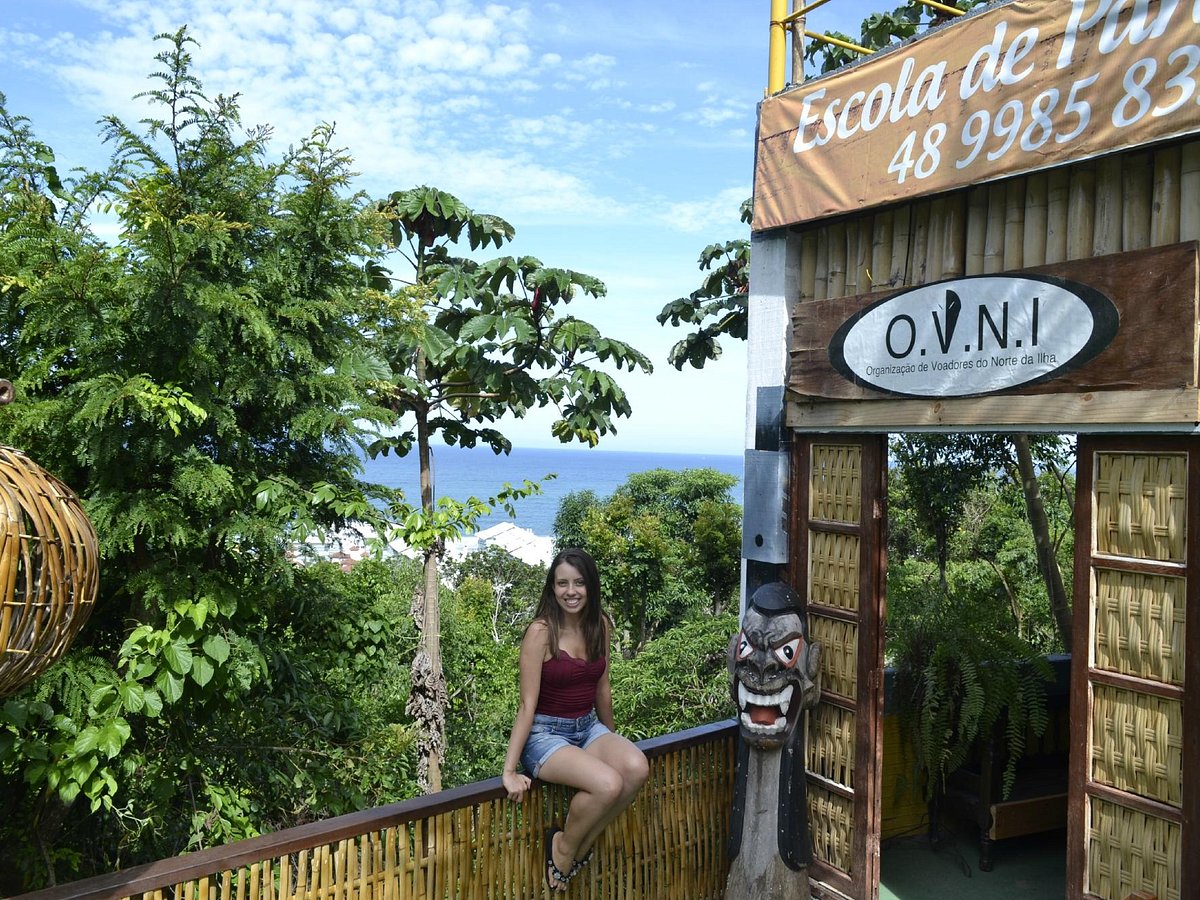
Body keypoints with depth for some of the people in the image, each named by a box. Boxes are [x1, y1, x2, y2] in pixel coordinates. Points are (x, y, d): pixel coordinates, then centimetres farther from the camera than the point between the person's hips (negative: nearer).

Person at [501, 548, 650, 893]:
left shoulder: (600, 625, 1)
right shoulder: (540, 632, -16)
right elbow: (527, 703, -15)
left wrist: (612, 740, 22)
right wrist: (510, 770, -14)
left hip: (589, 727, 6)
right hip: (545, 734, -6)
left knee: (637, 768, -25)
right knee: (608, 784, -31)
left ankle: (580, 844, -2)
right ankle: (564, 847, -1)